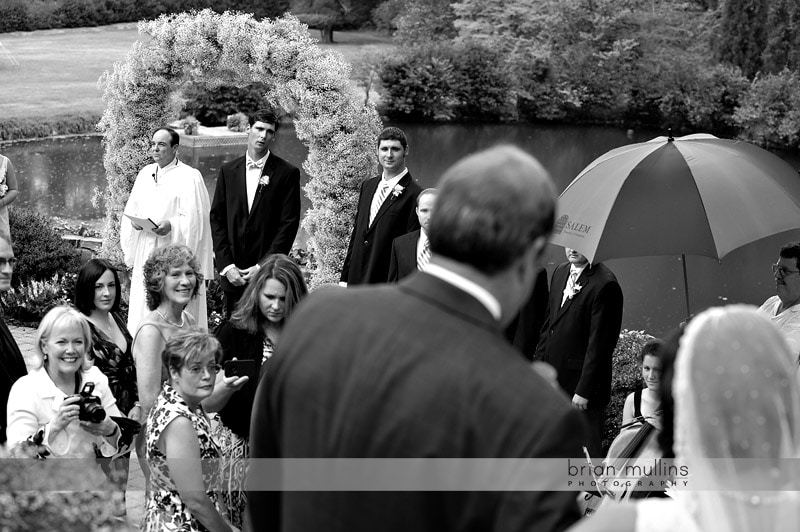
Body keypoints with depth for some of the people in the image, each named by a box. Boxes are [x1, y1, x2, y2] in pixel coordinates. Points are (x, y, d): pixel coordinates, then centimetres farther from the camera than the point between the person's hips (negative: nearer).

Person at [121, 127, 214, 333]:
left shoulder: (189, 177, -6)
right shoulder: (145, 174, 14)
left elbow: (194, 217, -11)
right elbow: (131, 210, 18)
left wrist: (171, 226, -25)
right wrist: (134, 222, -4)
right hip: (146, 252, 6)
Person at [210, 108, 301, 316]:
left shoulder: (287, 173, -1)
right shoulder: (228, 171, 9)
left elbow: (289, 224, -5)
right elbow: (217, 219, 7)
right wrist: (226, 265, -3)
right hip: (232, 273, 3)